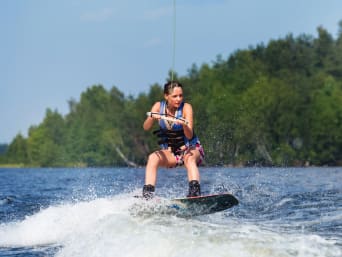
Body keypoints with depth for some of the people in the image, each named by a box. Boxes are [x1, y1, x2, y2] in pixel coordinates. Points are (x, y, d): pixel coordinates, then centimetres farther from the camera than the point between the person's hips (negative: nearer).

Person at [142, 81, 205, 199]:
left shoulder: (186, 108, -14)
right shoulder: (159, 106, -5)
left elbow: (189, 136, -23)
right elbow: (146, 127, -16)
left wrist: (184, 125, -45)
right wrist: (152, 117, -37)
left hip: (191, 149, -2)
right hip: (170, 152, 3)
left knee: (189, 158, -36)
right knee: (153, 157, -26)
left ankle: (195, 192, -51)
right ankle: (147, 194, -33)